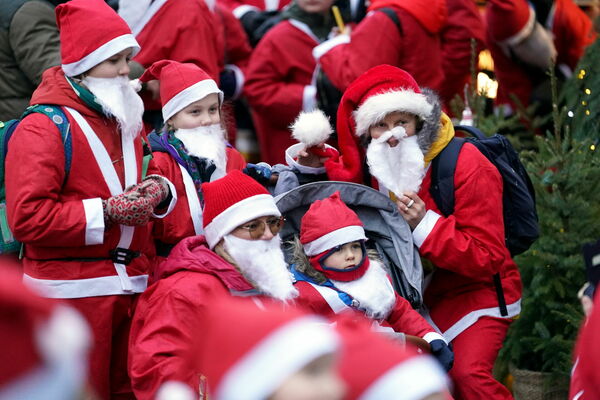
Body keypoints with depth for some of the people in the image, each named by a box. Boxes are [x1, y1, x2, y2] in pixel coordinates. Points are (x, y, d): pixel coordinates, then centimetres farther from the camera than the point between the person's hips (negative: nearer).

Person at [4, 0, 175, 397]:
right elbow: (28, 217, -18)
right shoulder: (43, 128, -10)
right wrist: (107, 211, -18)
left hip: (131, 287, 8)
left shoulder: (128, 121, 16)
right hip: (72, 294, -8)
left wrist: (158, 190, 1)